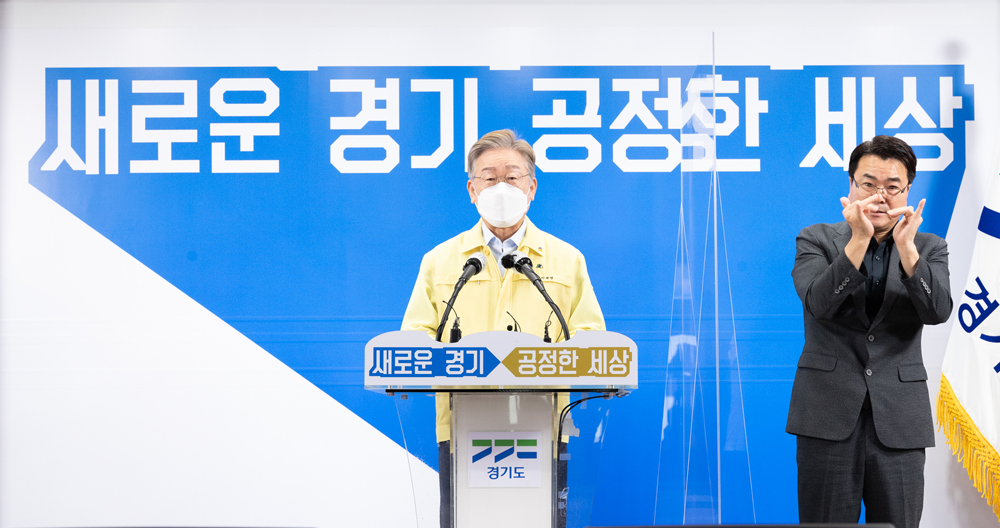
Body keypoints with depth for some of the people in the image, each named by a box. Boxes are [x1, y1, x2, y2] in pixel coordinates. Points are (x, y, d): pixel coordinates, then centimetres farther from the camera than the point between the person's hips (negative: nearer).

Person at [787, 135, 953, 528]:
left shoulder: (929, 248, 8)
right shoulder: (815, 240, 4)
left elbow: (938, 311, -9)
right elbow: (819, 304, -14)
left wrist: (907, 247, -21)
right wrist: (859, 240, -23)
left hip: (898, 417, 2)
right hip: (829, 412, -1)